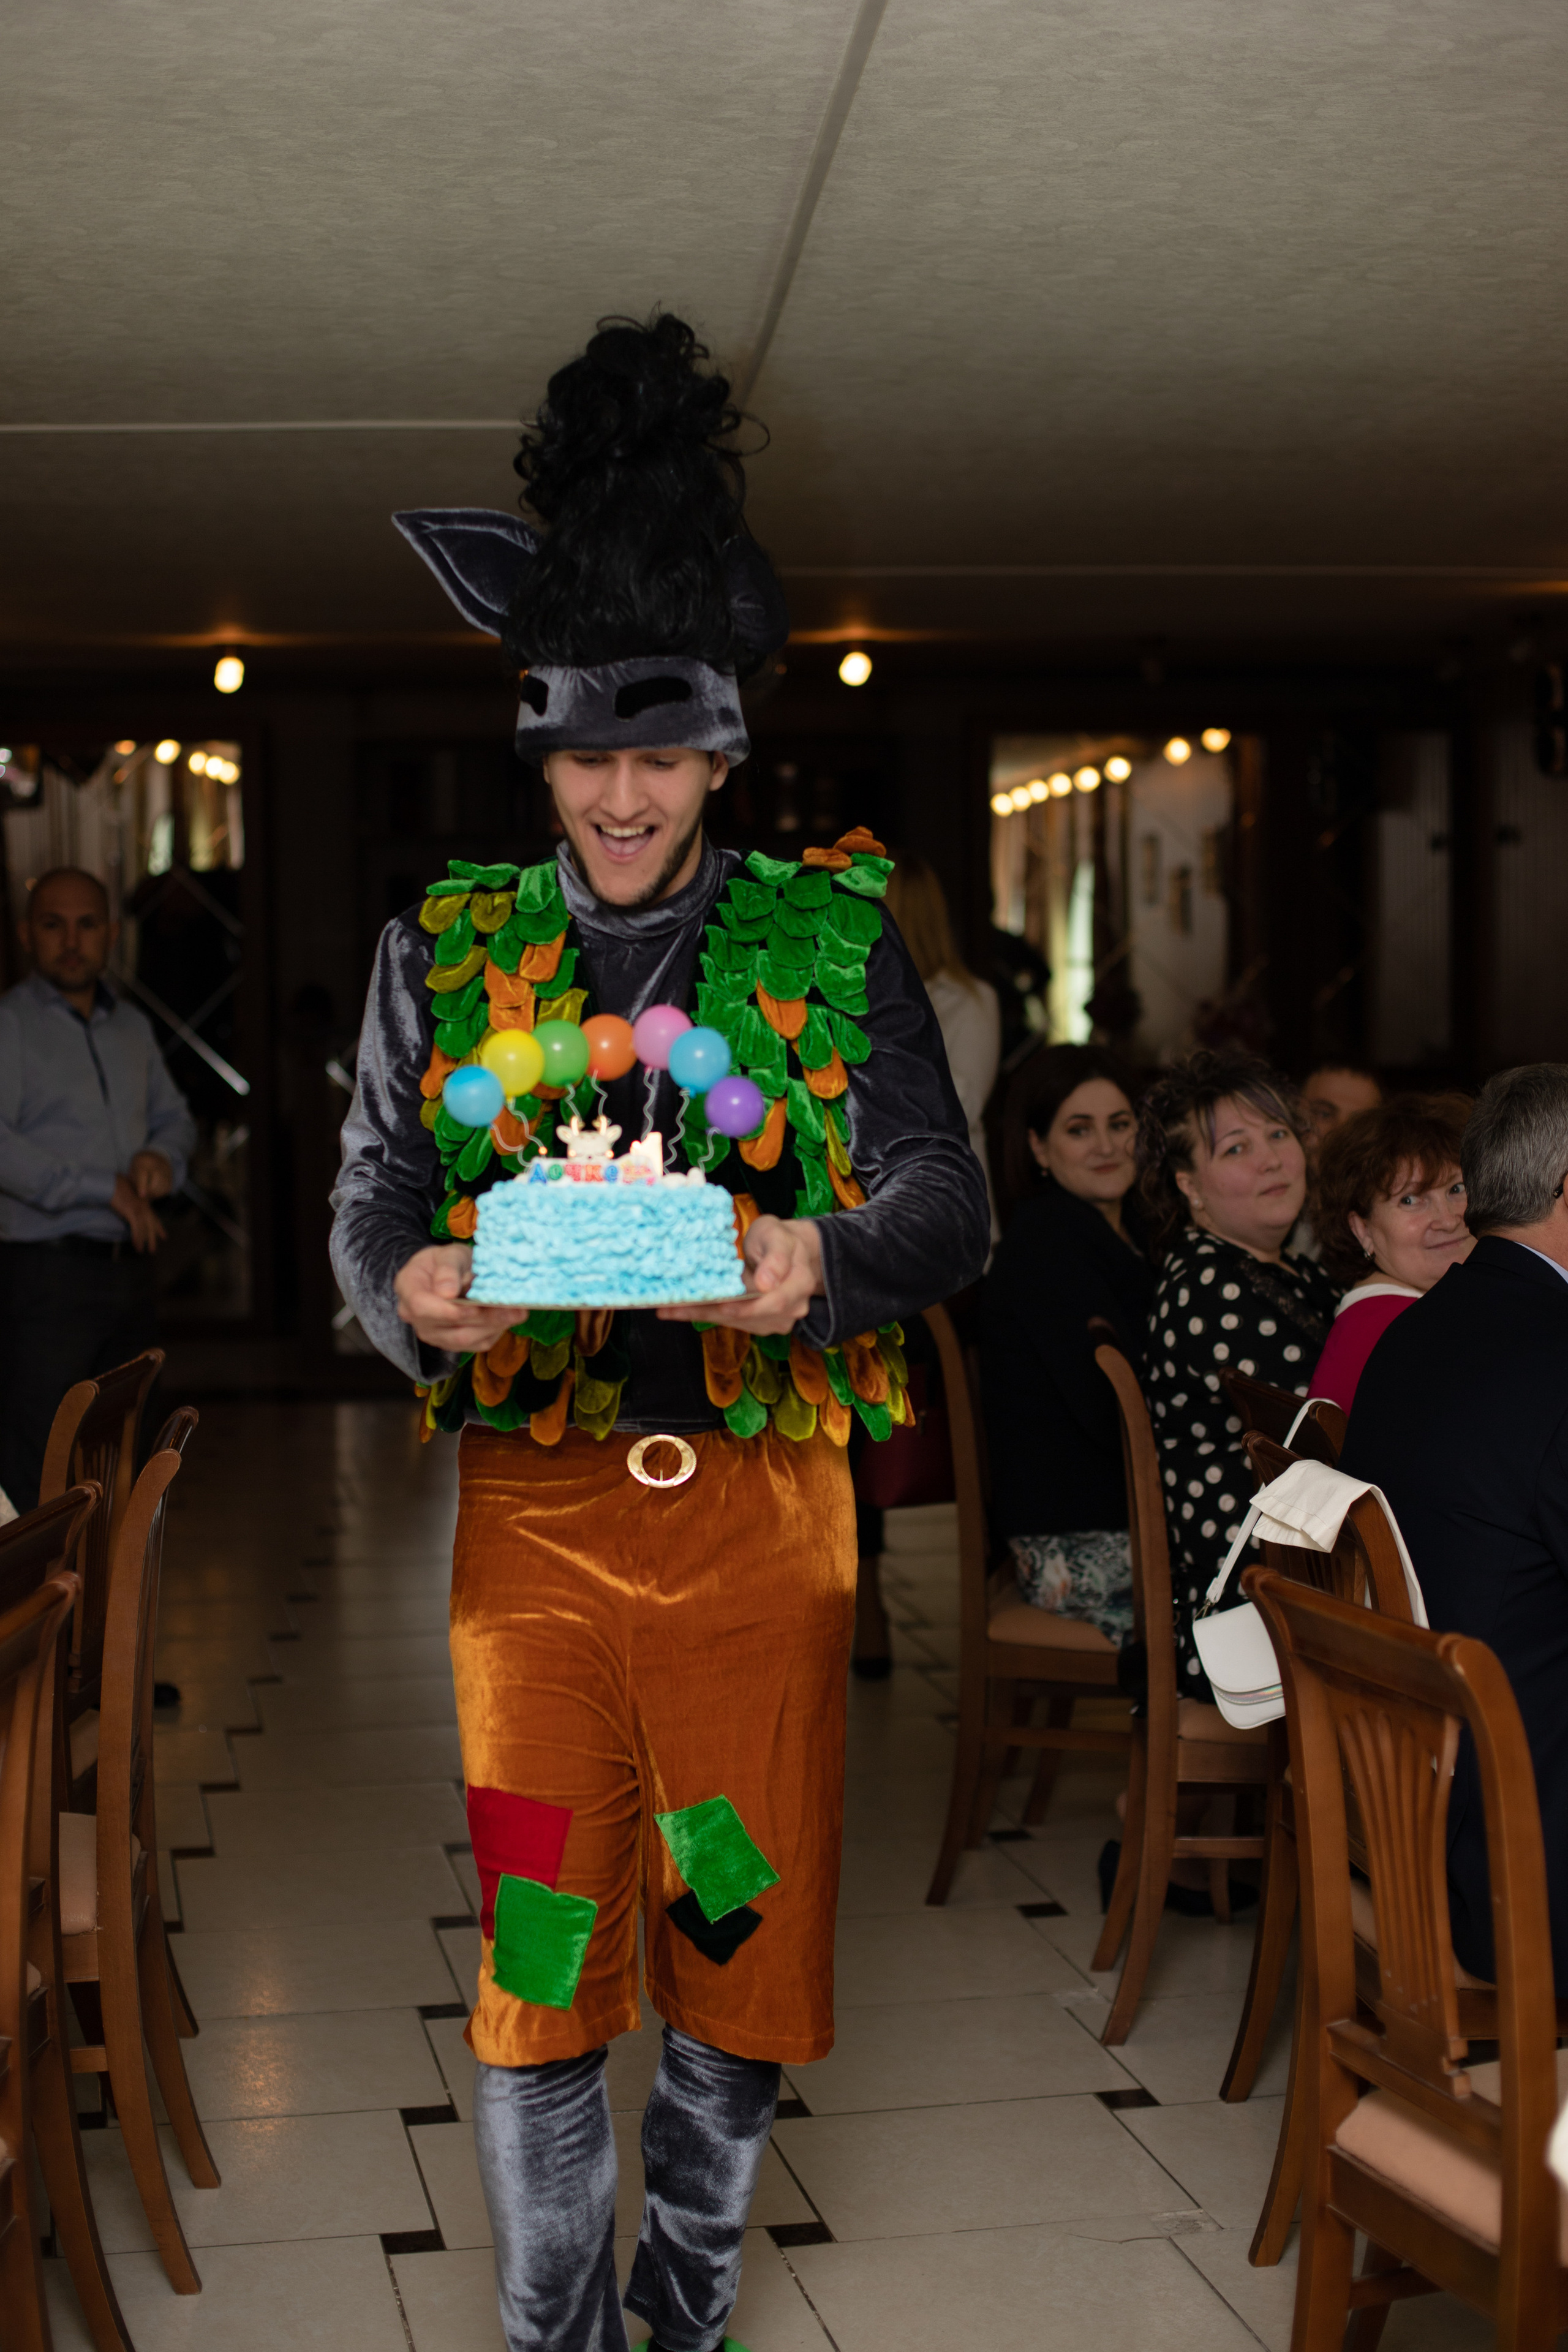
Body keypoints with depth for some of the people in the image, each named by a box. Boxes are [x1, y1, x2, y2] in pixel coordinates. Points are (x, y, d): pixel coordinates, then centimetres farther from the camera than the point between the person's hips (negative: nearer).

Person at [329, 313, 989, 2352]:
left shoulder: (835, 941, 4)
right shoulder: (447, 952, 7)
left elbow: (947, 1199, -2)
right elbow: (371, 1197, 4)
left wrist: (822, 1260, -24)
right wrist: (413, 1290, -20)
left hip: (760, 1508, 0)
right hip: (532, 1504, 0)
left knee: (739, 1947, 8)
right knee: (537, 1957, 4)